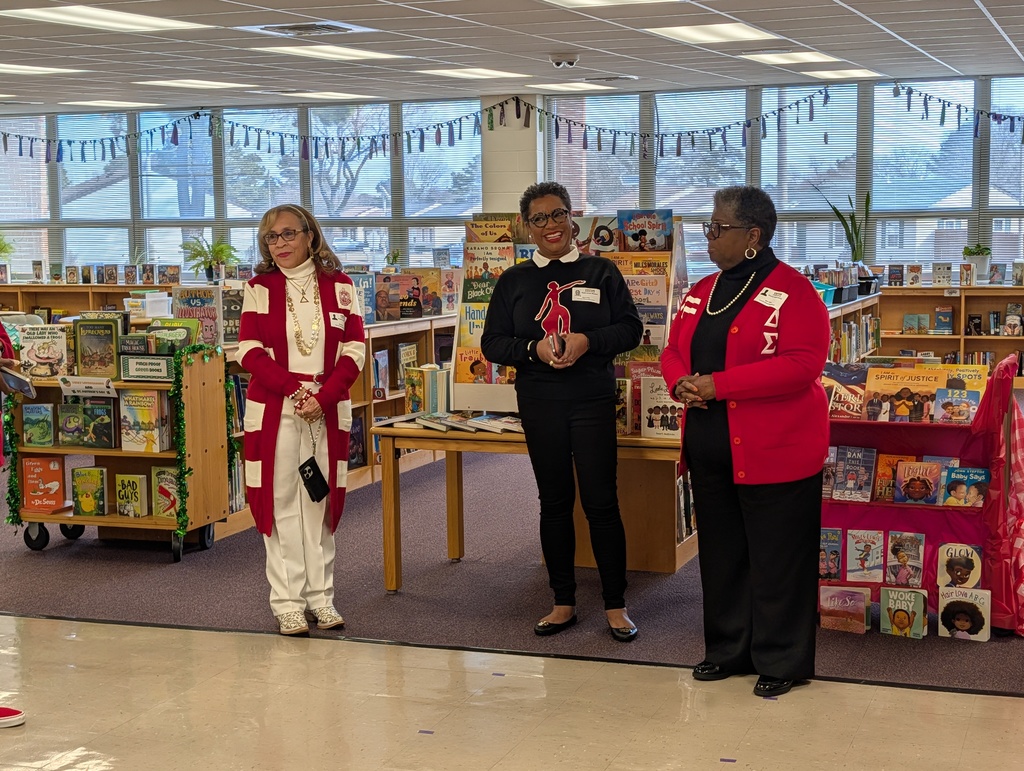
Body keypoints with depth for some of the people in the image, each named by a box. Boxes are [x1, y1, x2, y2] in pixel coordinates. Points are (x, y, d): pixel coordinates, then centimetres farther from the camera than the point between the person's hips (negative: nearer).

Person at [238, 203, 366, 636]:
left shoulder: (338, 285, 5)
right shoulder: (260, 288, 4)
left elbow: (354, 349, 0)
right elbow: (249, 351, -4)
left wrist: (323, 397, -13)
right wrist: (295, 389, -16)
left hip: (327, 410, 1)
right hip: (274, 410, -1)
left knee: (320, 501, 6)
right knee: (281, 502, 0)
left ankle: (320, 596, 15)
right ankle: (287, 602, 6)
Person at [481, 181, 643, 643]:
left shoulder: (600, 272, 4)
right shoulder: (514, 281, 7)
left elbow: (631, 328, 1)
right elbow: (492, 343, 4)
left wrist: (588, 341, -16)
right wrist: (534, 348, -14)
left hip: (593, 400, -2)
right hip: (539, 403, 2)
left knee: (600, 501, -2)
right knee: (554, 502, 9)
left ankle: (615, 605, 9)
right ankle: (563, 604, 19)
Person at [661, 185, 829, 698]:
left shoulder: (791, 291, -11)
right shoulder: (703, 291, 13)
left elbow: (804, 364, -21)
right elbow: (674, 351, 19)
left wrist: (719, 384, -22)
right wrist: (680, 382, -7)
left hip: (773, 452, -8)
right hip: (710, 449, 8)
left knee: (776, 560, 1)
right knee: (720, 554, 16)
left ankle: (781, 663, 14)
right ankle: (728, 650, 29)